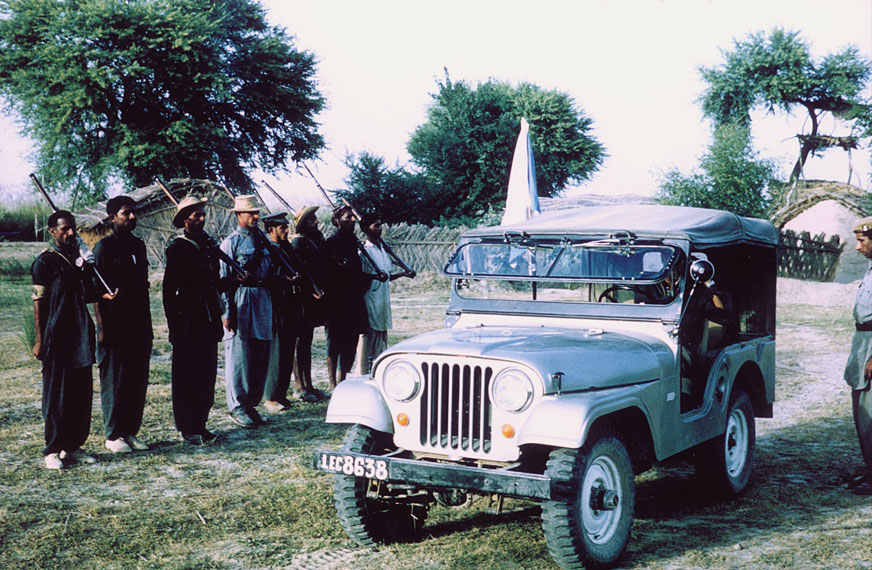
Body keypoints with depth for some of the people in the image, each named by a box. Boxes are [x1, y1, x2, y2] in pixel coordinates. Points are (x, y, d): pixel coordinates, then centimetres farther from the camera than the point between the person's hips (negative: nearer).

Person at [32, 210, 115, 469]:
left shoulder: (79, 259, 15)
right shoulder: (44, 262, -5)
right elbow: (39, 302, -7)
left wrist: (103, 296, 1)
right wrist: (40, 339, -11)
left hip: (81, 338, 7)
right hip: (56, 338, -7)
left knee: (82, 394, 8)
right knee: (56, 396, -2)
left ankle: (73, 447, 18)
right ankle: (52, 450, 6)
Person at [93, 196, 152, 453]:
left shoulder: (138, 245, 13)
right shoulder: (104, 247, -6)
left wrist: (147, 324, 16)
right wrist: (102, 327, -15)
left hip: (139, 326, 6)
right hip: (115, 327, -6)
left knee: (138, 381, 8)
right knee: (114, 381, 0)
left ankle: (130, 432, 18)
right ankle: (113, 436, 10)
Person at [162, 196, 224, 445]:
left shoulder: (209, 244, 13)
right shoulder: (176, 248, -7)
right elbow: (169, 290, -9)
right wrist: (174, 325, -12)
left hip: (209, 321, 6)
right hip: (188, 322, -6)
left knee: (207, 375, 9)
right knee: (186, 376, 0)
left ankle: (200, 424, 18)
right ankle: (186, 428, 8)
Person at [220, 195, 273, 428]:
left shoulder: (262, 239, 15)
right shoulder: (231, 242, -4)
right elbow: (225, 279, -7)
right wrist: (227, 313, -11)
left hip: (263, 299, 7)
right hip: (241, 300, -7)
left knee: (261, 356, 8)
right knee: (239, 356, -4)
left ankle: (251, 404, 18)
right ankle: (237, 407, 5)